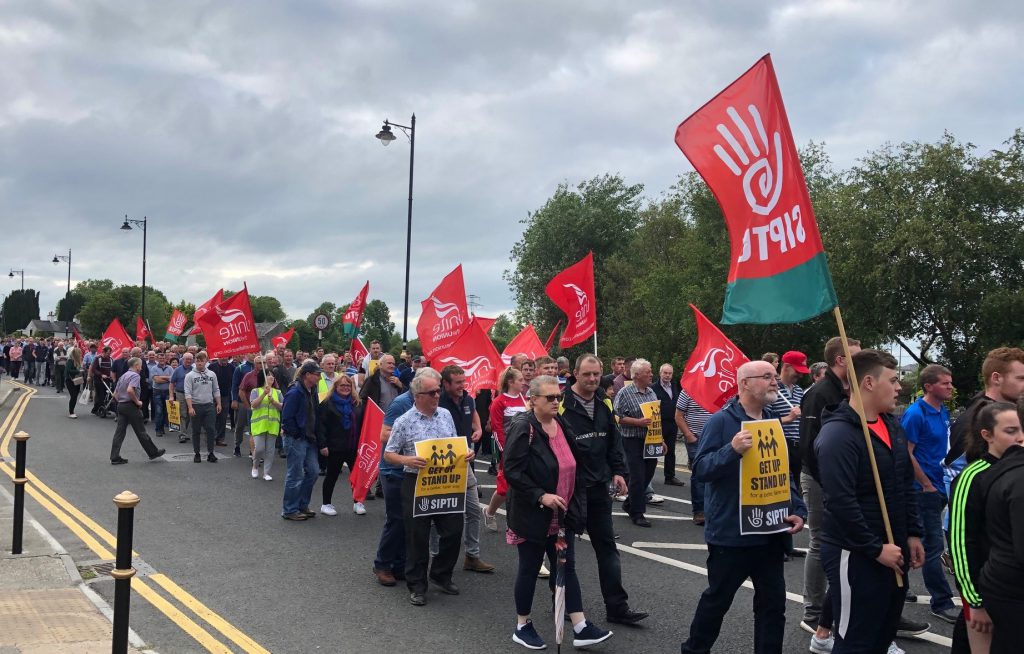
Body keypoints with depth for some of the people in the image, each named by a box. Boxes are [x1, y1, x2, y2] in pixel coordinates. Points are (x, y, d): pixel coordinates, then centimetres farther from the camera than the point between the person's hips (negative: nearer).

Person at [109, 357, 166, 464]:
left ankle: (115, 457, 3)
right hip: (131, 406, -8)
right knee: (141, 431, 1)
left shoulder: (123, 376, 16)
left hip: (120, 406, 8)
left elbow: (115, 393, 18)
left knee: (120, 431, 5)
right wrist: (137, 402, -16)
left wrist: (120, 402, 19)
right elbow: (130, 390, -27)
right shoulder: (135, 375, -11)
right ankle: (153, 452, 13)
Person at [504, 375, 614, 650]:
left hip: (562, 514, 7)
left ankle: (581, 628, 12)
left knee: (566, 568, 8)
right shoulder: (522, 428, -16)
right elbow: (512, 471, -21)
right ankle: (522, 627, 21)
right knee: (529, 569, 6)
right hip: (532, 516, -7)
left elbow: (573, 467, 17)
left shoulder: (562, 425, 8)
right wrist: (541, 496, -25)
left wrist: (575, 505, 11)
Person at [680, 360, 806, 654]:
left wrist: (798, 510, 4)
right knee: (717, 599, 10)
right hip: (731, 533, -5)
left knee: (773, 602, 10)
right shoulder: (721, 421, -12)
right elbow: (700, 470, -18)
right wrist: (732, 449, -33)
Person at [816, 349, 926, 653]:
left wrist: (913, 534, 10)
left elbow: (907, 487, 17)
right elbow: (840, 501, -25)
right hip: (855, 555, -9)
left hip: (892, 552, 9)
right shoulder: (838, 434, -20)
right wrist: (875, 548, -21)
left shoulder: (892, 426, 9)